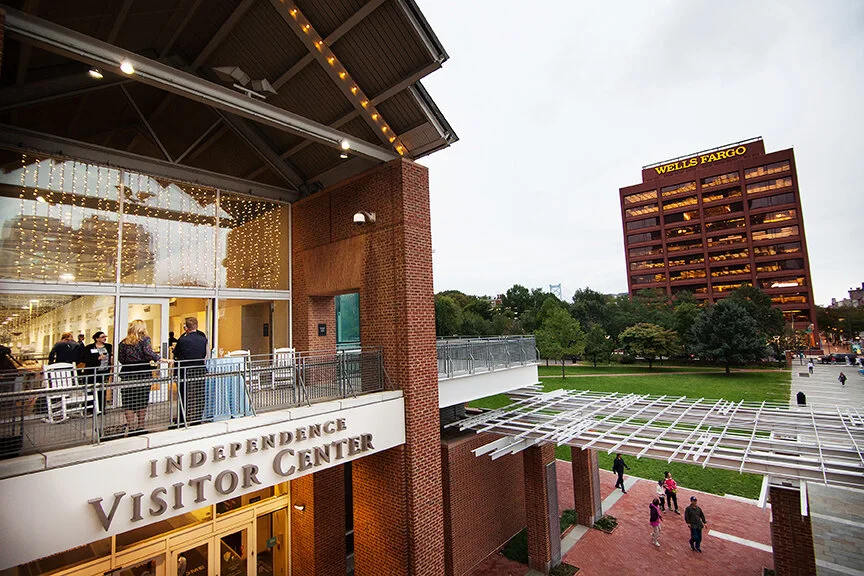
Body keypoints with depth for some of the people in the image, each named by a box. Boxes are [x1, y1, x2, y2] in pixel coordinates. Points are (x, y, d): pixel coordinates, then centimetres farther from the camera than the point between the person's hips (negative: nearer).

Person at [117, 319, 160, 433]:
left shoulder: (123, 342, 6)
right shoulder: (145, 339, -4)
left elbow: (121, 359, 6)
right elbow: (148, 353, -17)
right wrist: (161, 359, -8)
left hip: (128, 375, 2)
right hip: (143, 374, -2)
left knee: (129, 403, 6)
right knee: (142, 402, 9)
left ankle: (131, 428, 8)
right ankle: (141, 426, 16)